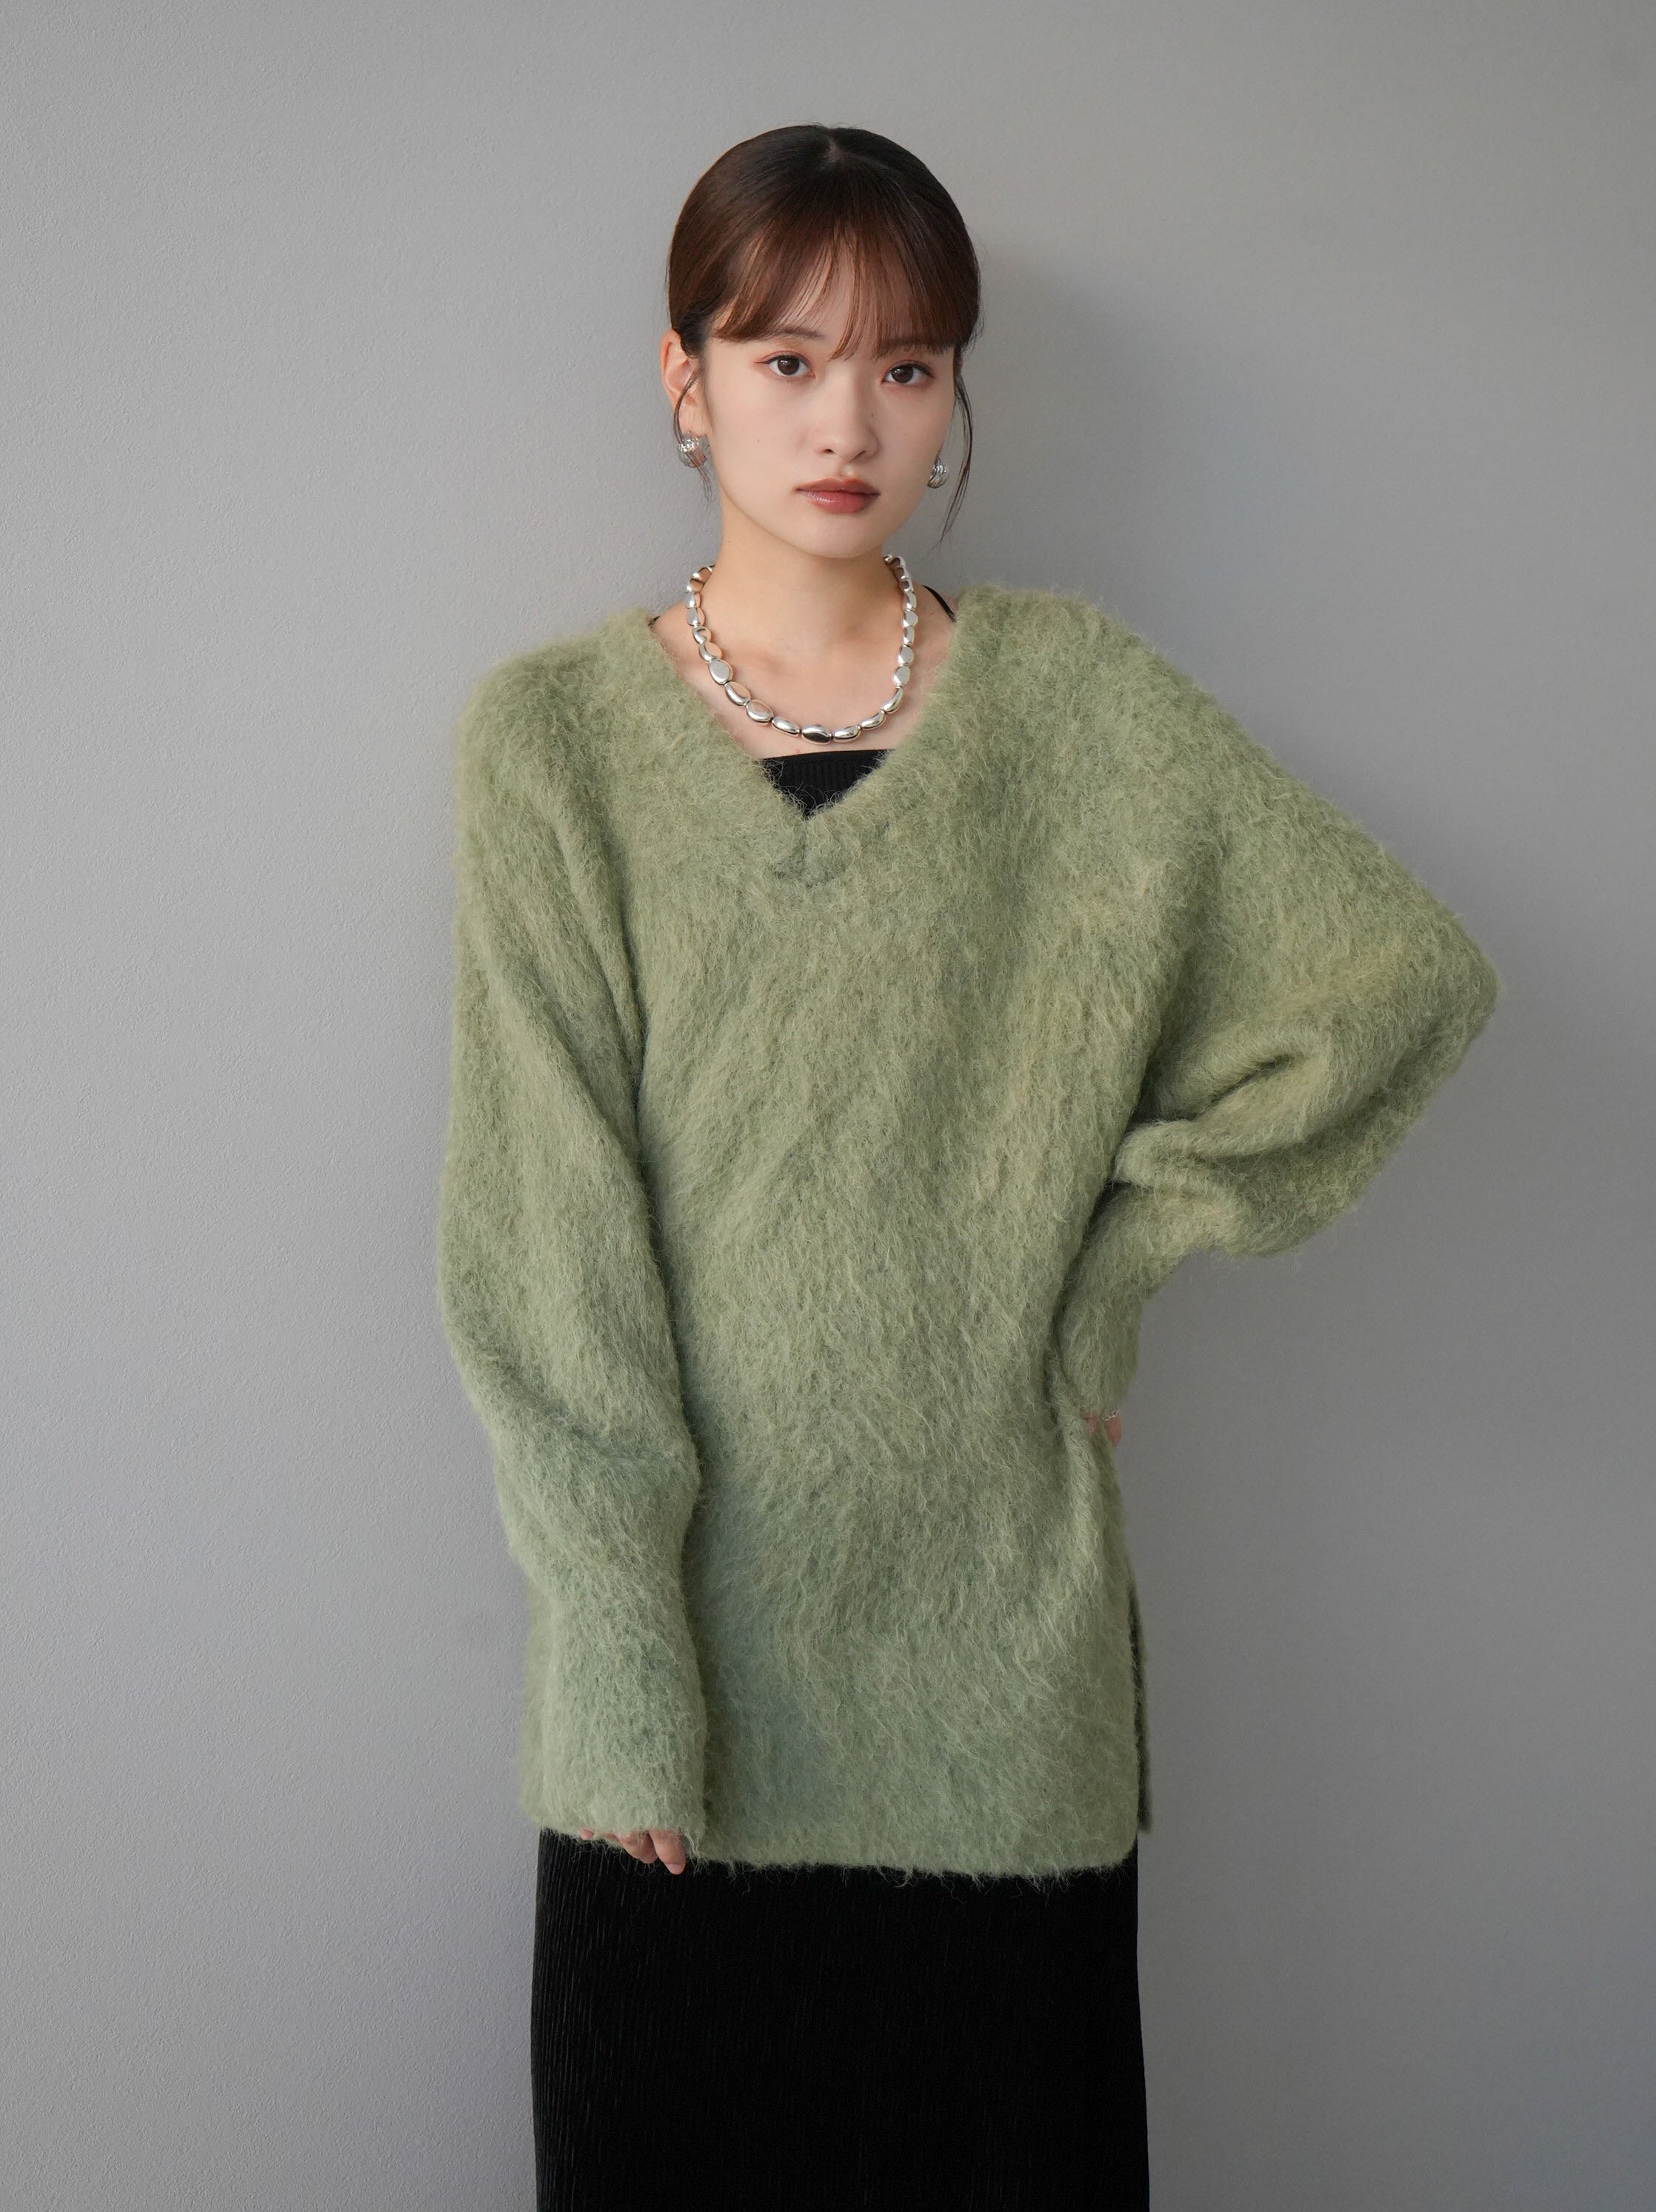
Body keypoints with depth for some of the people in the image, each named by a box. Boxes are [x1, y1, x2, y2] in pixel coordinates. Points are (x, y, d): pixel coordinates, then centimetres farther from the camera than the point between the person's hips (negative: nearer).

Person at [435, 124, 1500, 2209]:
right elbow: (543, 1244, -6)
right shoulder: (555, 733, -1)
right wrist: (617, 1671, -11)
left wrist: (1119, 1256, -3)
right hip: (693, 1613, 0)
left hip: (1001, 1641, 1)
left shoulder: (1076, 698, 2)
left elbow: (1403, 977, 2)